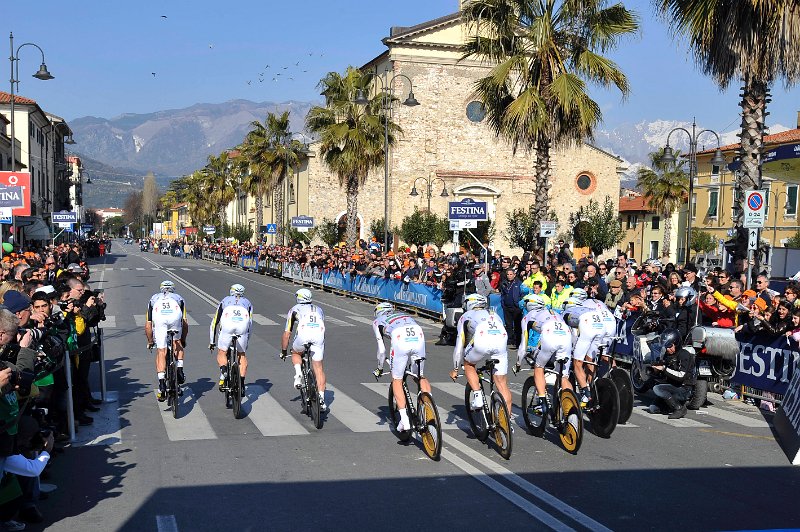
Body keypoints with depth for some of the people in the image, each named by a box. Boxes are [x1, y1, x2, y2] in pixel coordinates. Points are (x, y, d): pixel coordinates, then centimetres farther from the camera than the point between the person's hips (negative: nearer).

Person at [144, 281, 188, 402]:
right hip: (175, 314, 0)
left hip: (159, 315, 0)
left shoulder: (154, 299, 41)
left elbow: (147, 325, 37)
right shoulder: (179, 298, 40)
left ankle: (162, 383, -4)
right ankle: (180, 370, 13)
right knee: (177, 342, 27)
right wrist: (183, 340, 48)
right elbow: (185, 323, 35)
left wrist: (150, 341, 50)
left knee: (161, 351, 6)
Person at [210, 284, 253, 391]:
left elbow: (215, 322, 33)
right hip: (243, 328, 1)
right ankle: (242, 382, 11)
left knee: (221, 353, 16)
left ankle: (223, 371, -12)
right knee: (242, 355, 18)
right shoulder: (247, 303, 33)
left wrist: (212, 341, 39)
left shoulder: (225, 301, 33)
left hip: (227, 327, -1)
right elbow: (250, 323, 32)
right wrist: (246, 341, 41)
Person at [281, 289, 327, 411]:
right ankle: (321, 398, 7)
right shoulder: (319, 310, 36)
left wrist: (283, 351, 41)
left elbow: (286, 334, 29)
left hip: (303, 333, -2)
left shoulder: (294, 309, 29)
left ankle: (298, 374, 5)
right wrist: (322, 347, 55)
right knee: (318, 367, 12)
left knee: (296, 353, 30)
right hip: (319, 335, 2)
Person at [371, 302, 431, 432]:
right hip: (419, 338, 4)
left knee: (397, 380, 12)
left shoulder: (377, 321, 29)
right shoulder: (404, 315, 41)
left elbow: (382, 349, 20)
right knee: (421, 377, 23)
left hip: (400, 340, -3)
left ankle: (404, 420, 4)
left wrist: (380, 368, 35)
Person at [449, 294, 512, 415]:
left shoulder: (466, 316, 31)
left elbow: (459, 344, 30)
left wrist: (455, 369, 38)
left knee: (468, 364, 27)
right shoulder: (494, 315, 41)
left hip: (481, 341, -3)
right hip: (501, 341, 3)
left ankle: (477, 396, 12)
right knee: (502, 384, 11)